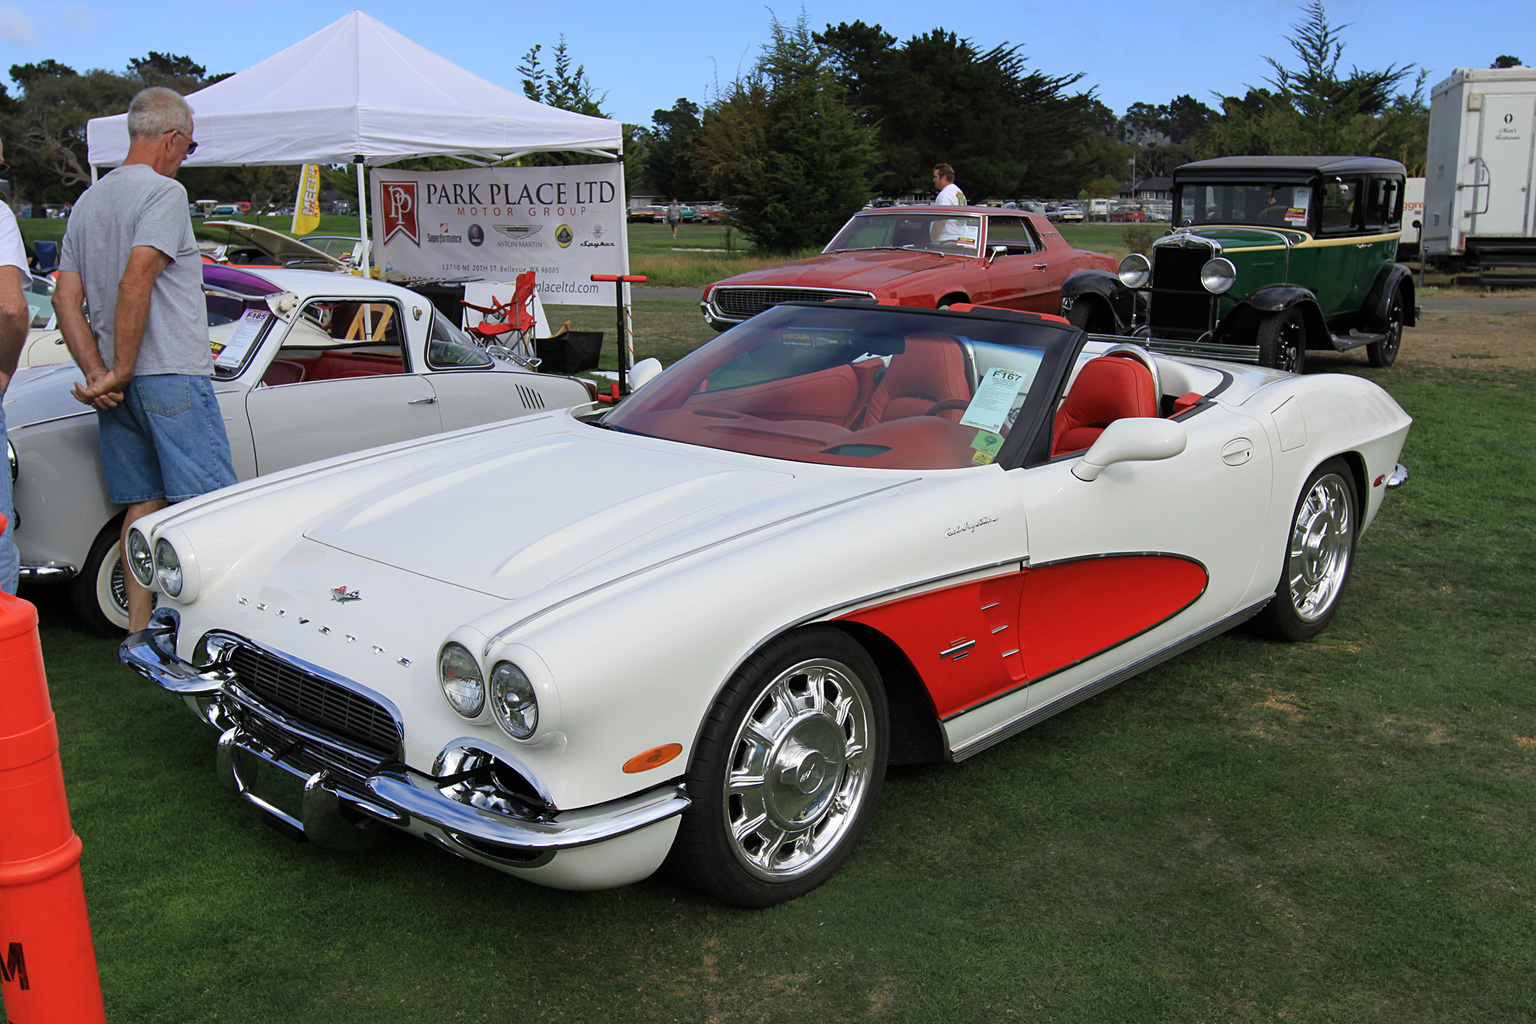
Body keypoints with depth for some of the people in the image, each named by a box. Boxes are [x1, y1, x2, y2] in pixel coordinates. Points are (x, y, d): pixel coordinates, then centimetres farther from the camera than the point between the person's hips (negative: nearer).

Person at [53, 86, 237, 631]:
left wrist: (97, 373, 3)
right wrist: (121, 372, -15)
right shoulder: (164, 192, -9)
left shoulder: (87, 201, 17)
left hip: (120, 386, 8)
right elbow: (135, 284, -21)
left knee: (143, 503, 12)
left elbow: (65, 299, 11)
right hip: (171, 375, -8)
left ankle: (138, 627, 15)